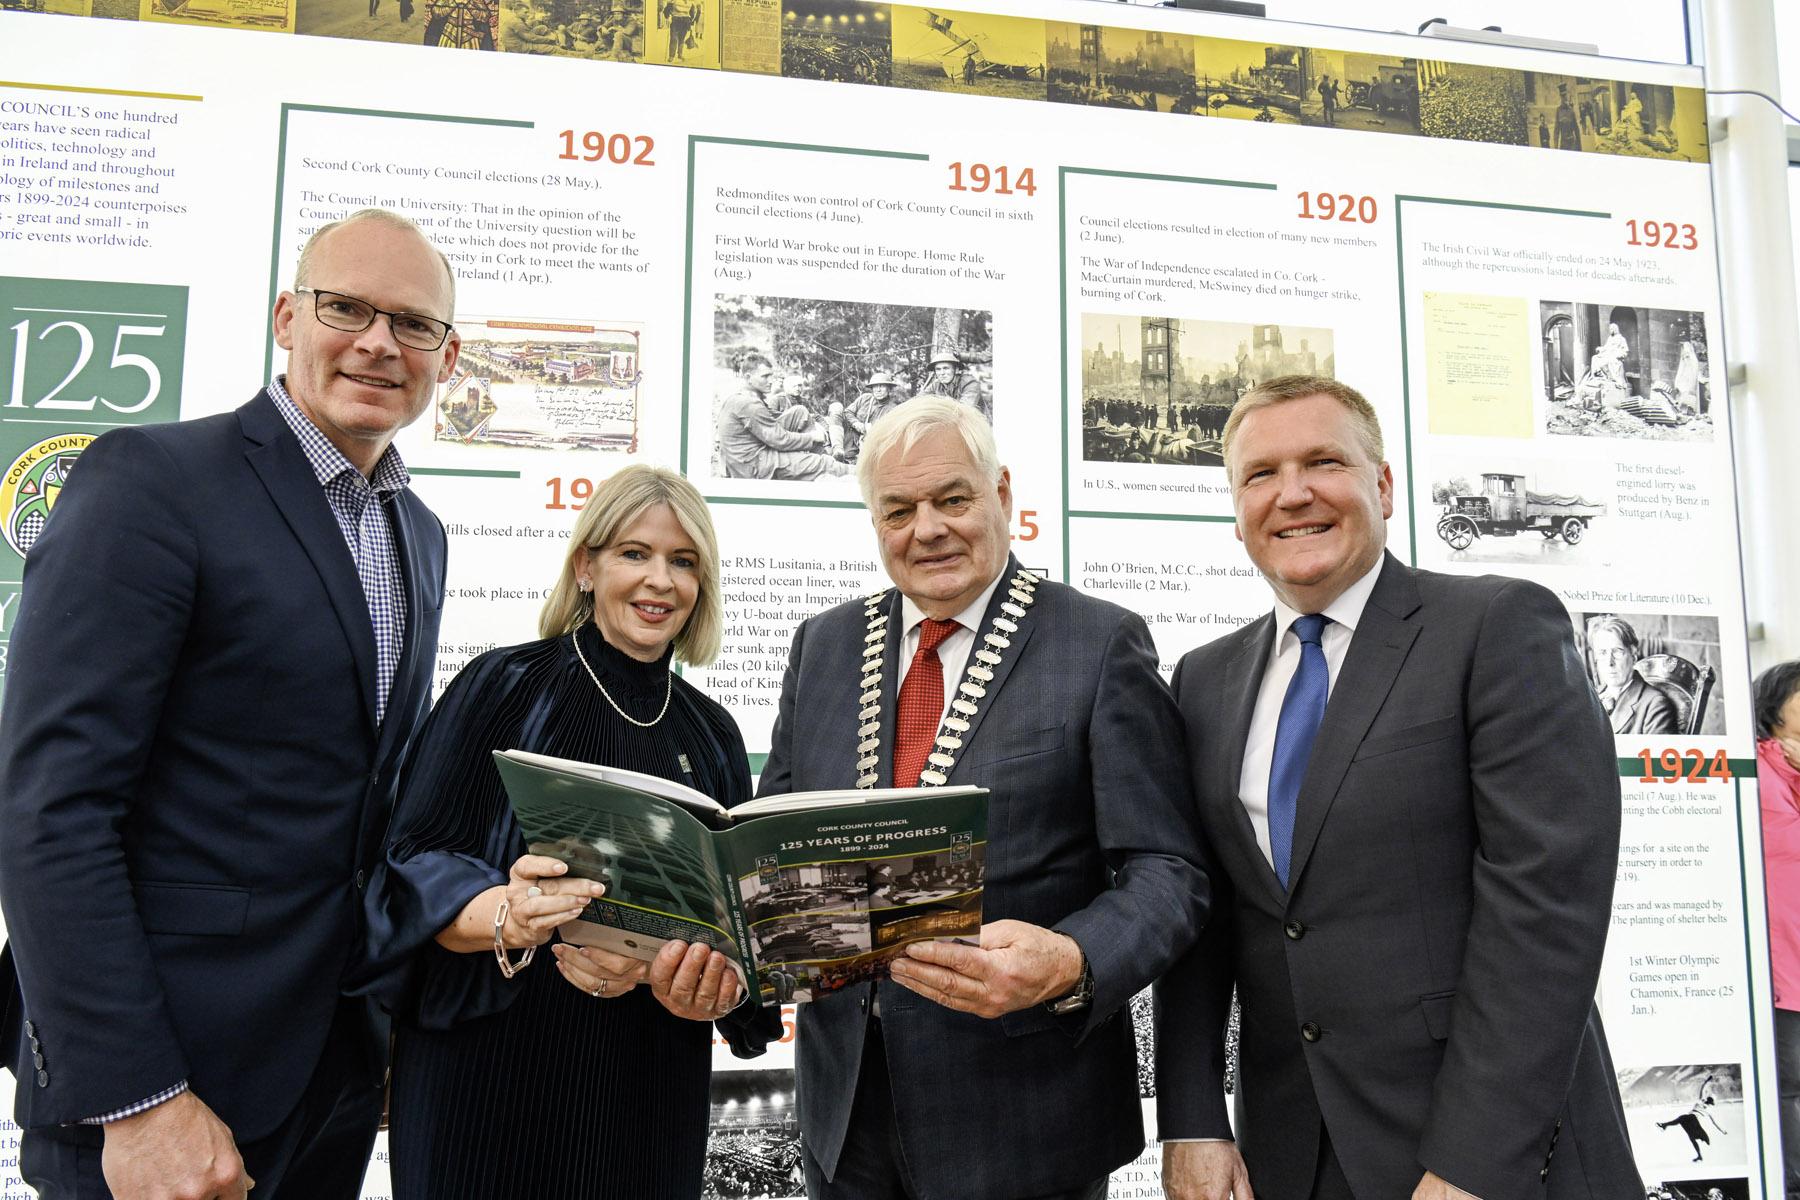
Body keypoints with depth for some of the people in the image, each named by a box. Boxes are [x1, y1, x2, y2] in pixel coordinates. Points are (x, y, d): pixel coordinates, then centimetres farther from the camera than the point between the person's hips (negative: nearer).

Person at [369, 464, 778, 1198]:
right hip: (493, 1074, -3)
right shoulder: (505, 686, -4)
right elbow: (412, 864, -8)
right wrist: (510, 918, -27)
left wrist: (719, 974, -13)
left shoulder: (711, 735, 8)